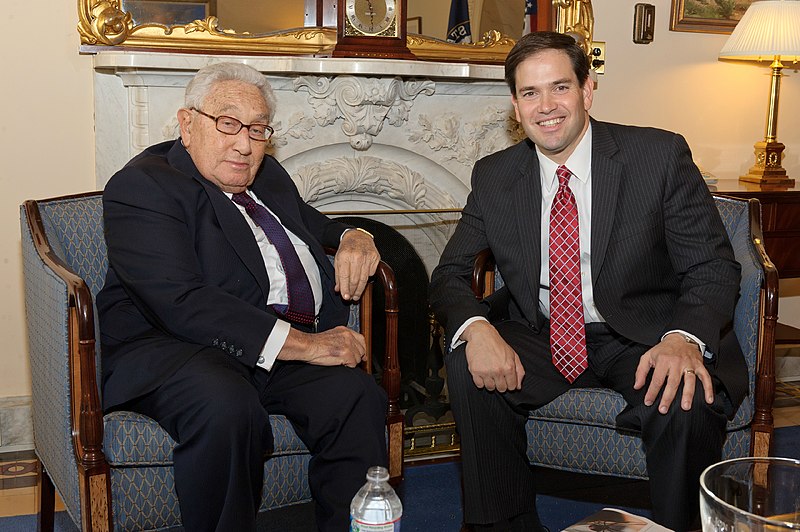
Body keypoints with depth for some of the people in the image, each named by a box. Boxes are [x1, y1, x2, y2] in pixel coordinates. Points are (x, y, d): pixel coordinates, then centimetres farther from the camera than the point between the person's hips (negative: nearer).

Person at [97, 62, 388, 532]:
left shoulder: (268, 176, 21)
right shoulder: (142, 185, -5)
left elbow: (315, 225, 38)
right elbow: (182, 303, -18)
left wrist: (353, 238, 11)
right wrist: (301, 343, -23)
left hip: (293, 345, 6)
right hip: (174, 347, -6)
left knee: (359, 396, -22)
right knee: (226, 406, -37)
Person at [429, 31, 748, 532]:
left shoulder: (662, 155, -10)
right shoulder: (494, 177, 0)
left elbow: (714, 267, -9)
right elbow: (450, 273, 1)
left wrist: (685, 338, -32)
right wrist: (475, 327, -24)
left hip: (643, 339, -2)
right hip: (540, 336, 3)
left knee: (689, 399, -32)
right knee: (469, 367, -23)